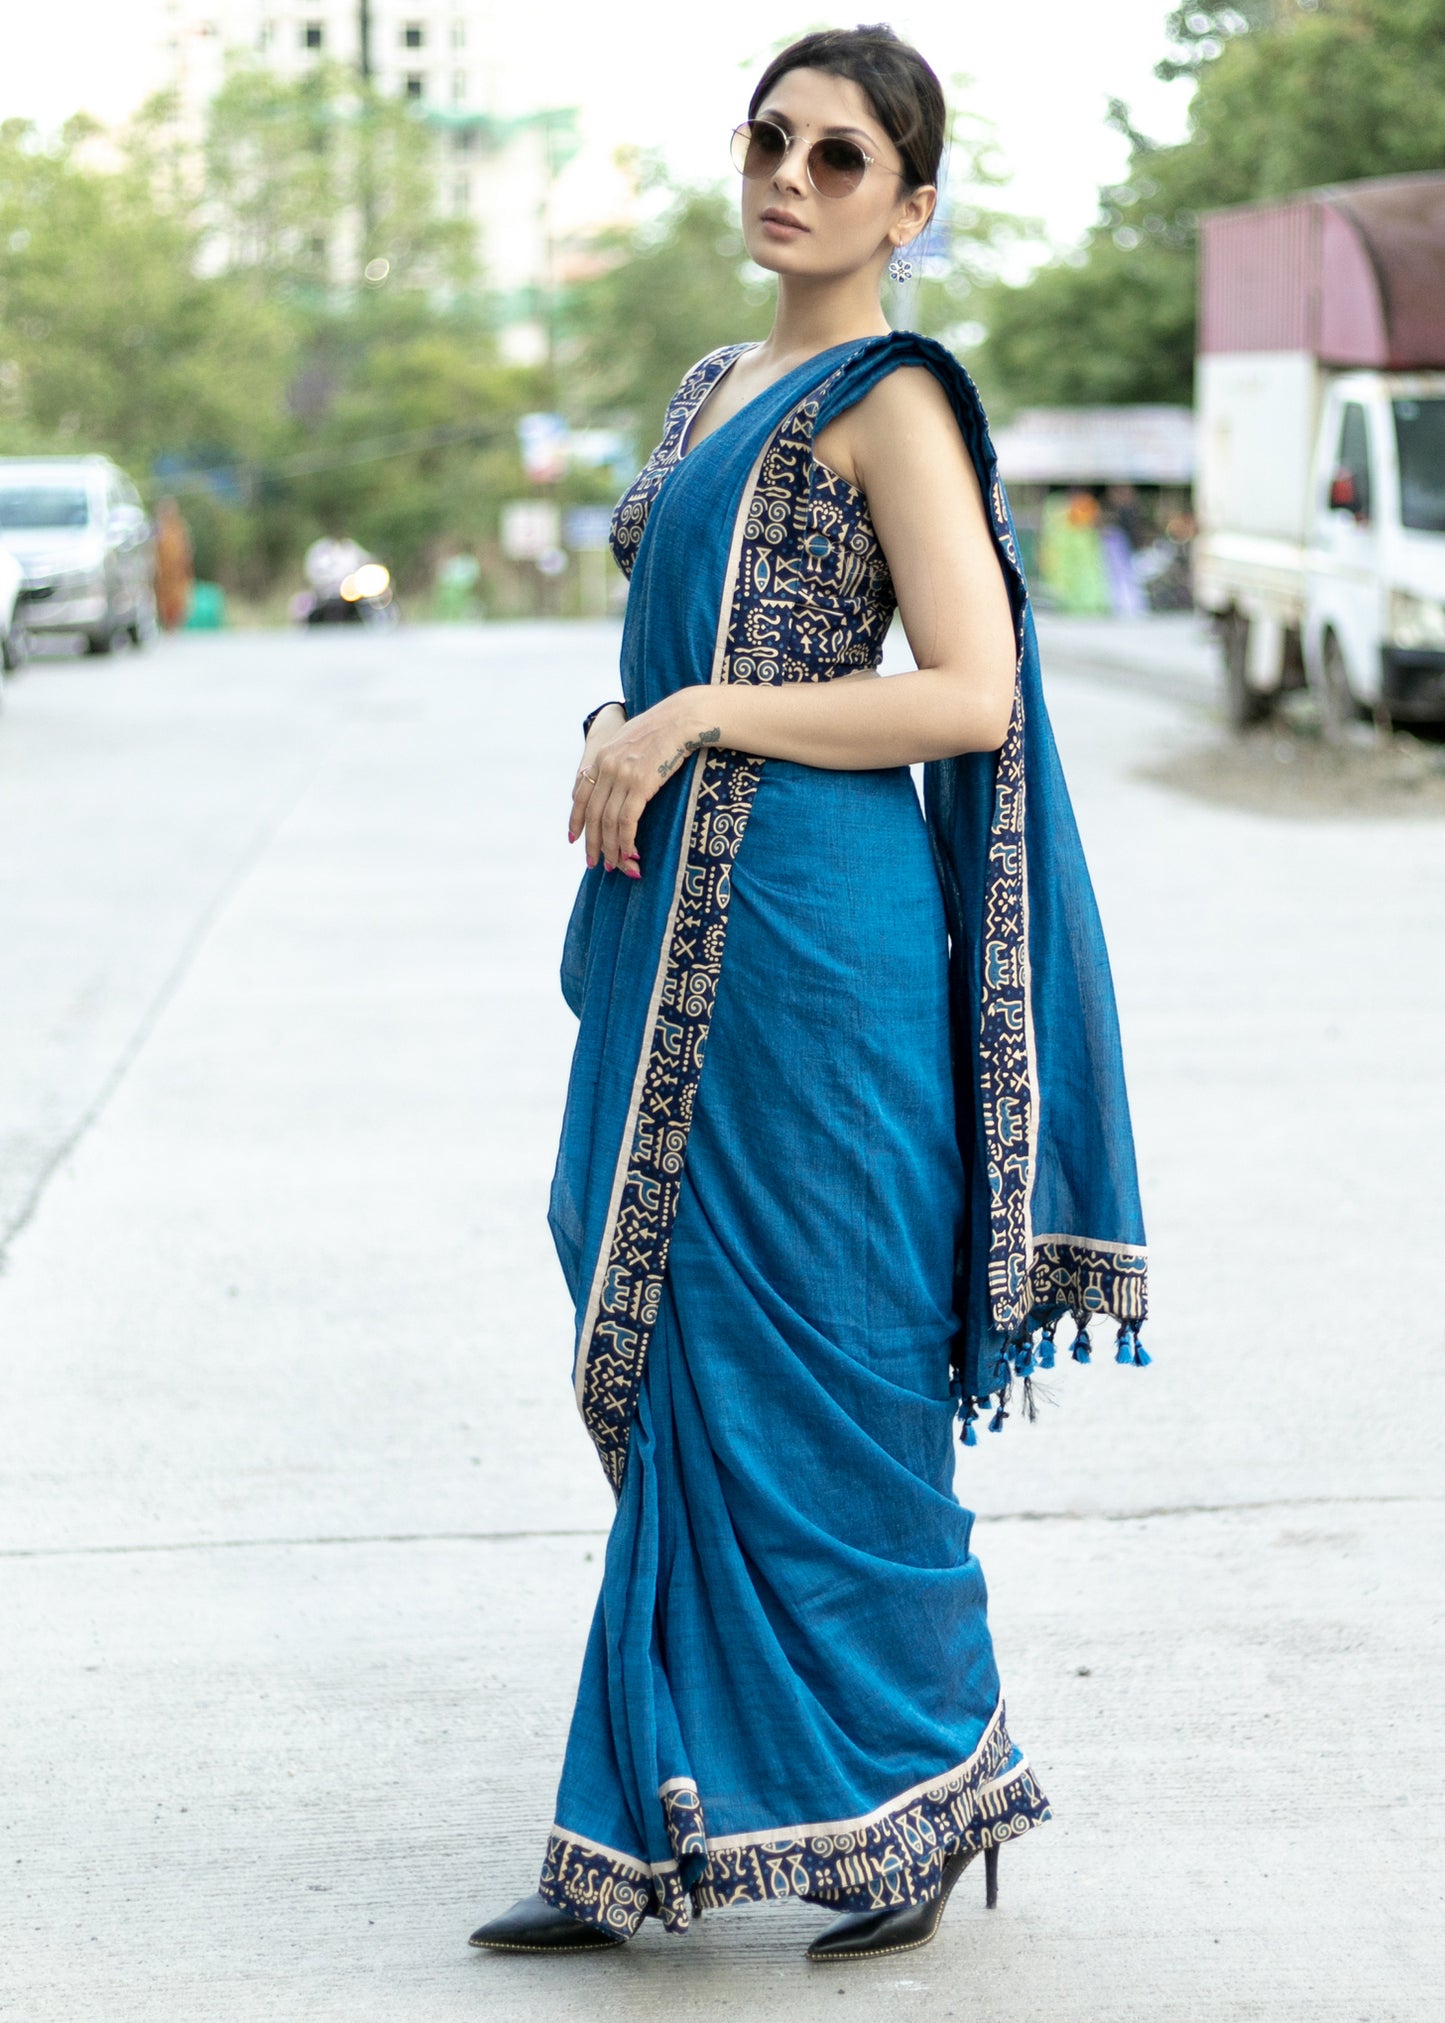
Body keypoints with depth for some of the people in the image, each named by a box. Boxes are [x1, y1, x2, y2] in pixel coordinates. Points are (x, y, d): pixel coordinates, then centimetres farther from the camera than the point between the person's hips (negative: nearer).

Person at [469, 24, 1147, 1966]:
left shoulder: (892, 400, -8)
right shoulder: (718, 389, 18)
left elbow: (971, 695, -17)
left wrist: (694, 720, -16)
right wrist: (622, 747, 8)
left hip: (812, 932, -9)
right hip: (681, 924, 9)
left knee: (810, 1360, -2)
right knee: (685, 1365, 10)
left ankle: (929, 1785, 14)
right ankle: (653, 1826, 19)